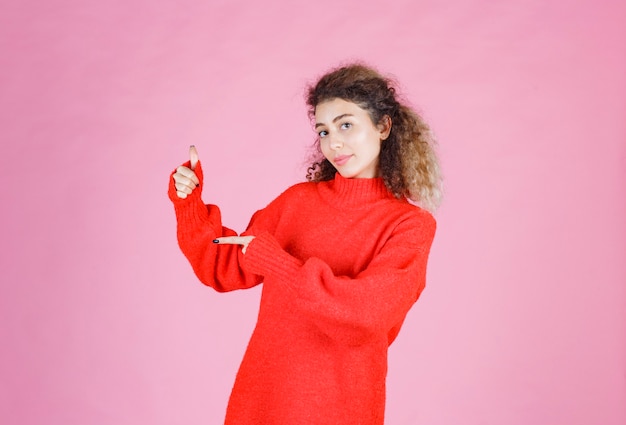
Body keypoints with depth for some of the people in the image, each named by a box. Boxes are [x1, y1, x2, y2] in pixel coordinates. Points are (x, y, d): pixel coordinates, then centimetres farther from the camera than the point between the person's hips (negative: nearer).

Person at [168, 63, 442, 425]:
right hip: (262, 391, 4)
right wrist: (189, 203, -7)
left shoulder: (411, 225, -8)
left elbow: (369, 311, -22)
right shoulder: (298, 200, 3)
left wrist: (274, 263, -21)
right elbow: (227, 270, 6)